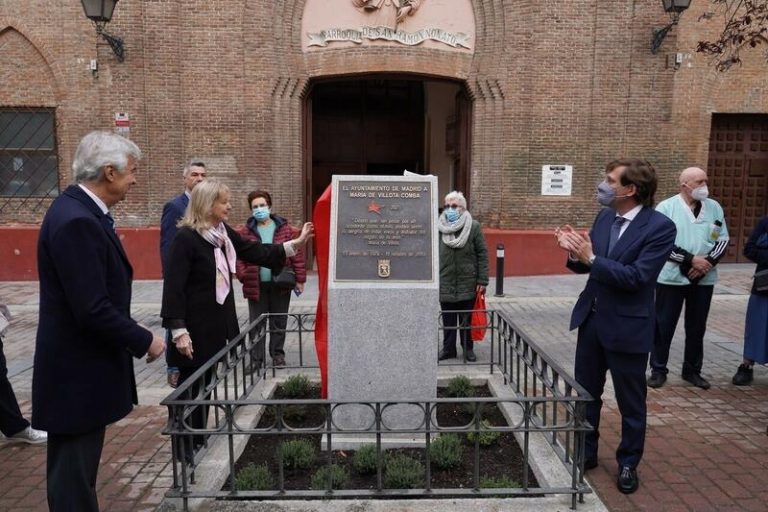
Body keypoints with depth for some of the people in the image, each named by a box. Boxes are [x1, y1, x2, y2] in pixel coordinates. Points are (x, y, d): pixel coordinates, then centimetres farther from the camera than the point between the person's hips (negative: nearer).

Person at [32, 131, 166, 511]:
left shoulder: (81, 211, 8)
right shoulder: (77, 221, -23)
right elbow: (93, 310, -26)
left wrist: (134, 337, 11)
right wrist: (144, 340, -13)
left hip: (81, 368, 10)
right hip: (78, 373, -10)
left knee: (77, 472, 21)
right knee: (73, 478, 5)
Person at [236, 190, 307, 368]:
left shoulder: (284, 228, 0)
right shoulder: (246, 232, 0)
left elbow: (296, 253, 0)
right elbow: (239, 257, -1)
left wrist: (300, 279, -3)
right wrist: (243, 277, -14)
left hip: (280, 284, 0)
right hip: (256, 285, 0)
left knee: (279, 323, 12)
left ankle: (277, 355, 27)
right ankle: (256, 359, 17)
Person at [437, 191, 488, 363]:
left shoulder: (474, 227, -3)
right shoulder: (439, 228, -1)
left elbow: (482, 254, -3)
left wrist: (482, 280, -7)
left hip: (468, 284, -1)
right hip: (445, 284, 1)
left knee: (467, 320, 12)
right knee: (448, 321, 11)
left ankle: (468, 348, 27)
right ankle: (448, 349, 25)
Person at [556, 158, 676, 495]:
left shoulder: (660, 227, -16)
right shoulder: (604, 218, 2)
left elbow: (636, 277, -24)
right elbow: (586, 266, 6)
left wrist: (591, 258, -26)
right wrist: (575, 252, -15)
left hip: (627, 326, -6)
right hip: (591, 318, 6)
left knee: (630, 402, 12)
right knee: (586, 393, 17)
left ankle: (628, 464, 32)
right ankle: (585, 454, 35)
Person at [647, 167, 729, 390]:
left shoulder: (714, 207, 7)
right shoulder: (666, 207, -6)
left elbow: (723, 240, 8)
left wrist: (708, 262, -10)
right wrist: (691, 259, -17)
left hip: (704, 279, 4)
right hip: (672, 277, -4)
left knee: (697, 327, 12)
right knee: (664, 325, 3)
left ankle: (692, 370, 26)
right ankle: (658, 370, 15)